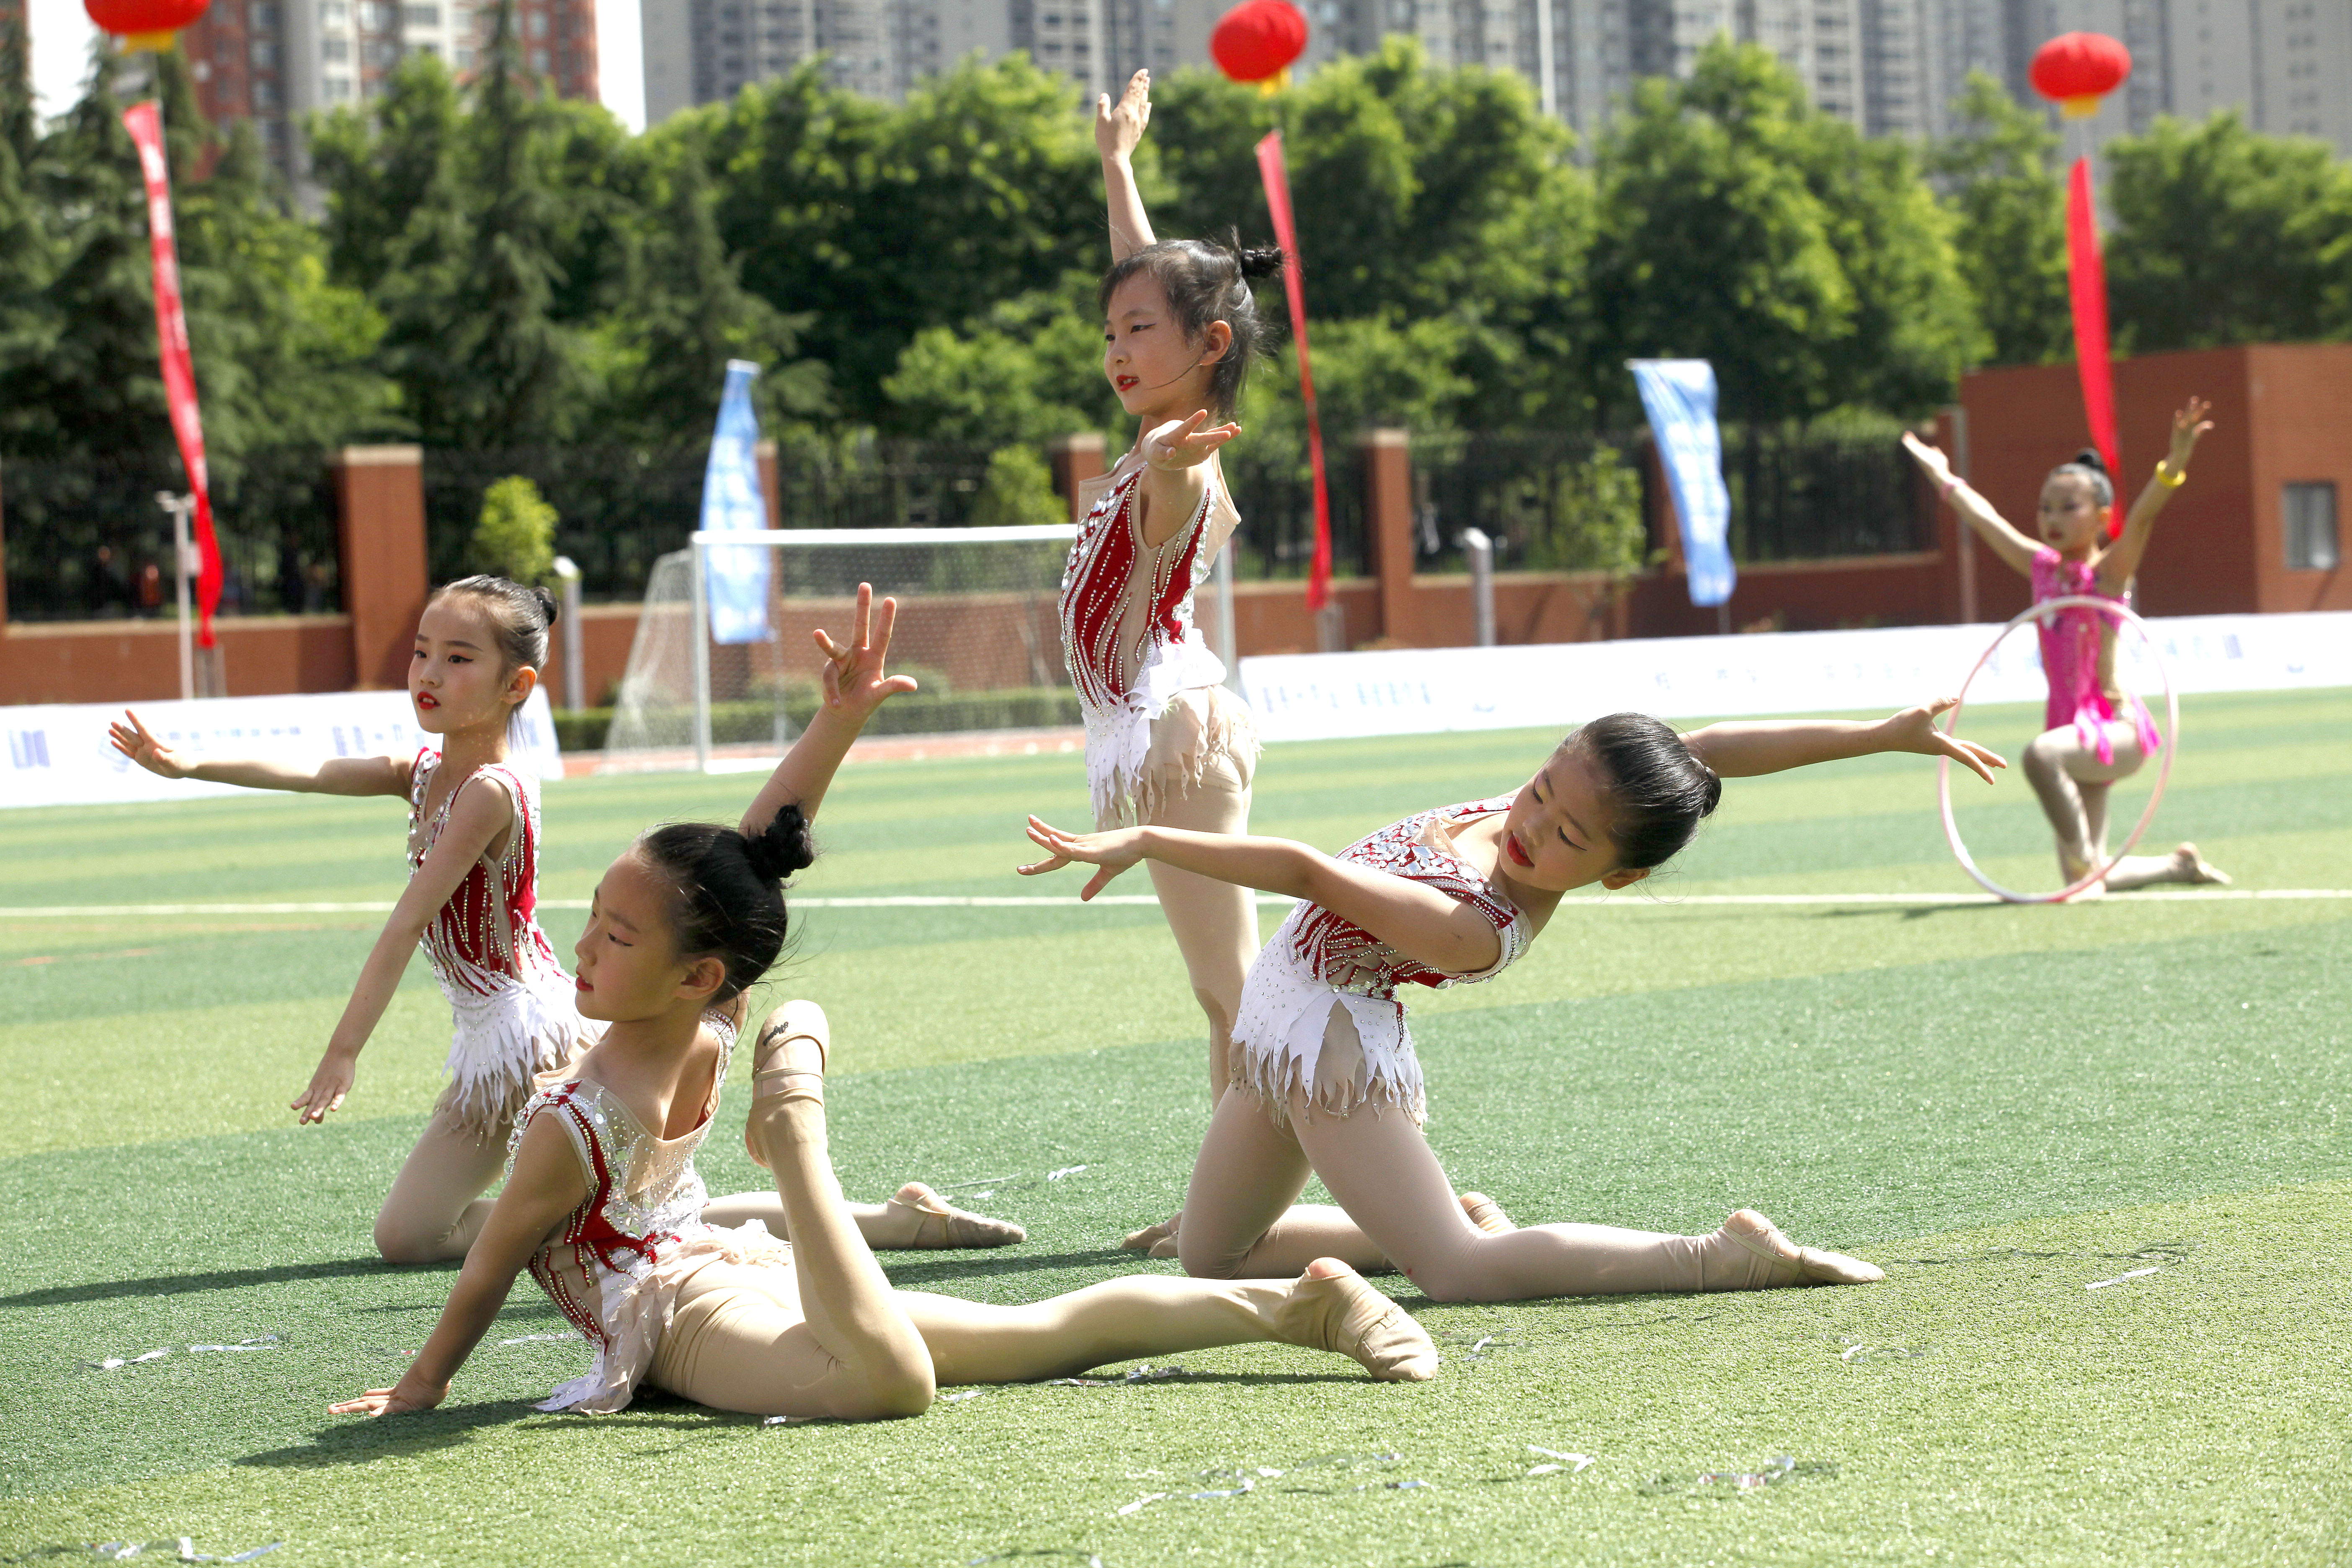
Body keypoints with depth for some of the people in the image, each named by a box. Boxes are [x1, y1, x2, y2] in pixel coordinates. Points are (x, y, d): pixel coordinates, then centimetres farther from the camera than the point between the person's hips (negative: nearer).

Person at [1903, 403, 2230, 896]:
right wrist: (1943, 476, 33)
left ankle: (2086, 862, -26)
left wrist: (2173, 465, -41)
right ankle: (2178, 865, 31)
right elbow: (1986, 519, 22)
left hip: (2116, 729, -7)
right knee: (2082, 884, 6)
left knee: (2041, 754, -38)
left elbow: (2142, 517, -25)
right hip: (2072, 729, 7)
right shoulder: (2043, 568, 9)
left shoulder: (2109, 572, -7)